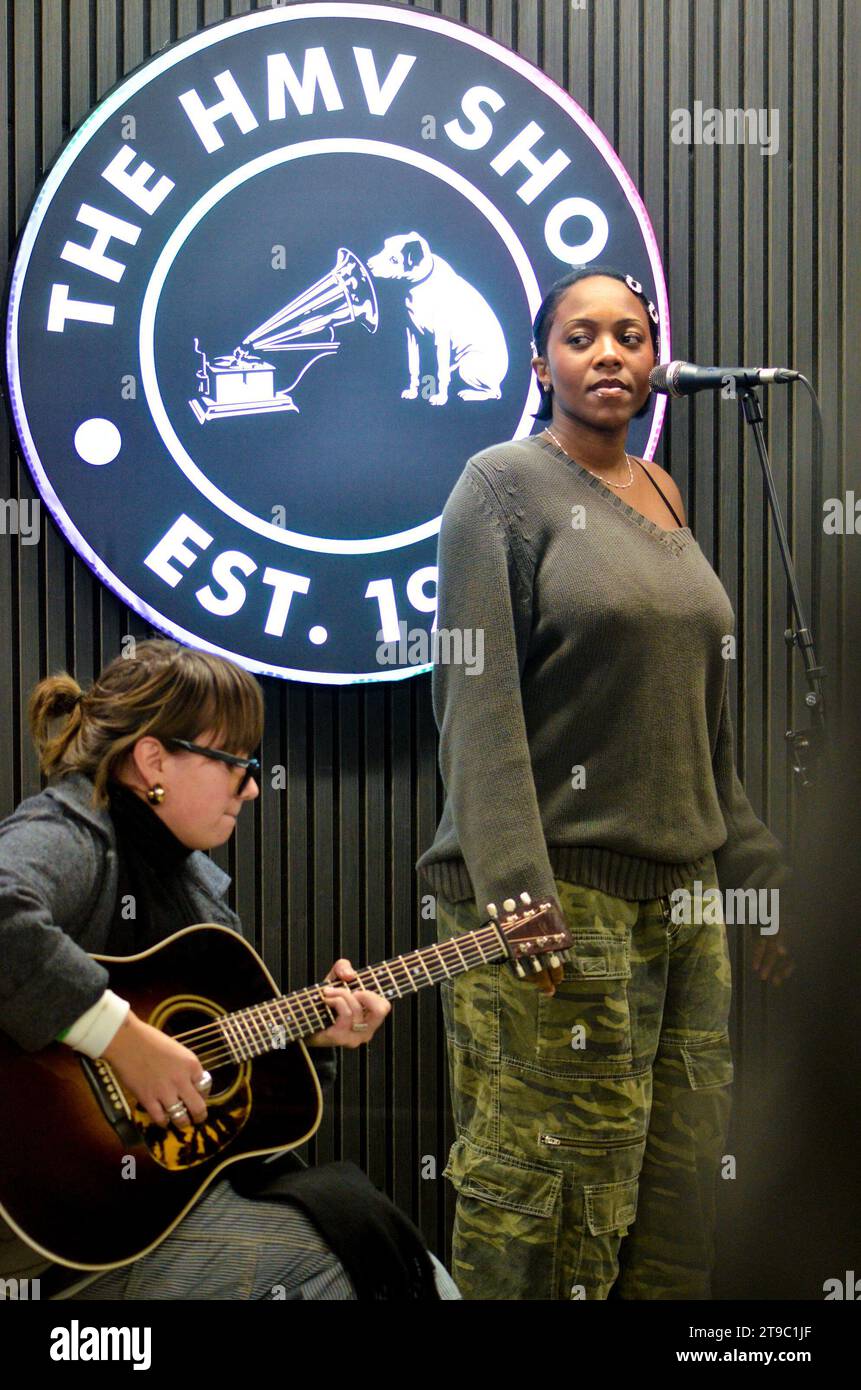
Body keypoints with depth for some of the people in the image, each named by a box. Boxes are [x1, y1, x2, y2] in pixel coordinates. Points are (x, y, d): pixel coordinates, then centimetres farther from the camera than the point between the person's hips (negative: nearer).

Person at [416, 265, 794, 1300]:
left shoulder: (661, 497, 16)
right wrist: (519, 896, -22)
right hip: (559, 889, -7)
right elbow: (478, 705, -13)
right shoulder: (504, 485, -4)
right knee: (544, 1183, -4)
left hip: (680, 889, 7)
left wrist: (754, 869, 19)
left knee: (680, 1173, 9)